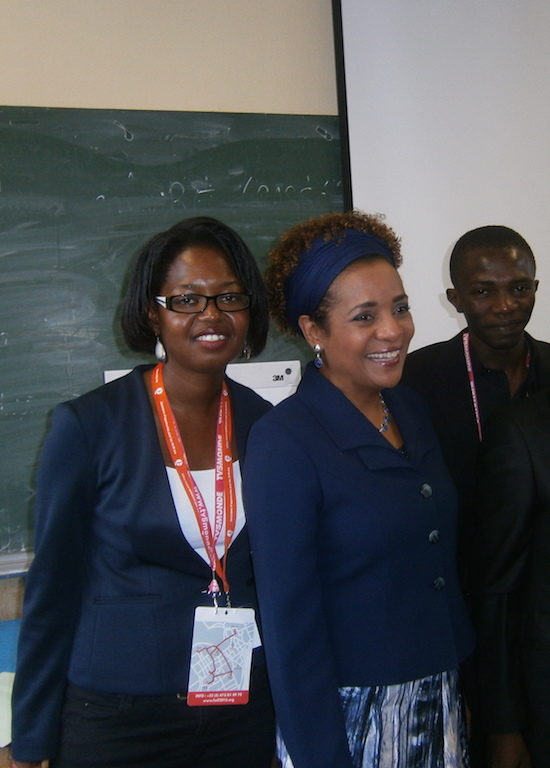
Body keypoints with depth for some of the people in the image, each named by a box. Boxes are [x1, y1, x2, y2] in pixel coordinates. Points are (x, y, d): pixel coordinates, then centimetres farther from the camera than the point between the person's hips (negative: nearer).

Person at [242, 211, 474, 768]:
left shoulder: (412, 413, 2)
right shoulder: (282, 440, -19)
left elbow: (440, 566, 10)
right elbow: (290, 623, -17)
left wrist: (458, 683, 11)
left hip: (439, 700, 7)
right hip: (347, 712, -6)